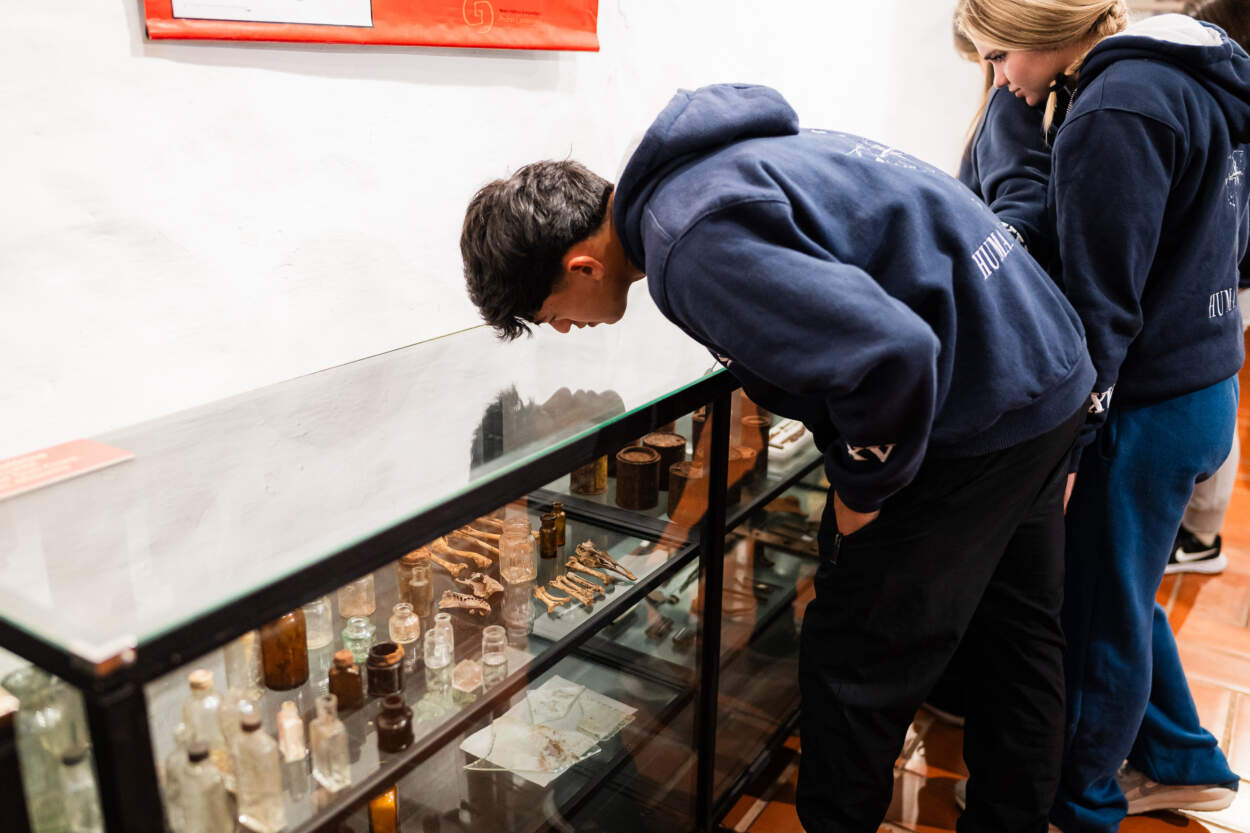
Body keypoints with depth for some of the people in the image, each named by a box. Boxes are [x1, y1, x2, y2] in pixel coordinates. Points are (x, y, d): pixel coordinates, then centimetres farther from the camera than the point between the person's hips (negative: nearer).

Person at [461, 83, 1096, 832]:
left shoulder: (695, 245, -26)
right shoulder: (700, 164, 6)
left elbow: (890, 355, -34)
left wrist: (861, 489, -16)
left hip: (980, 416, -10)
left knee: (853, 667, 4)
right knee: (1020, 630, 24)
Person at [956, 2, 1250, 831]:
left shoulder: (1115, 113, -18)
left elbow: (1102, 306, -21)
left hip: (1146, 407, -10)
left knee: (1098, 616, 6)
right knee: (1122, 594, 23)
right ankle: (1183, 763, 39)